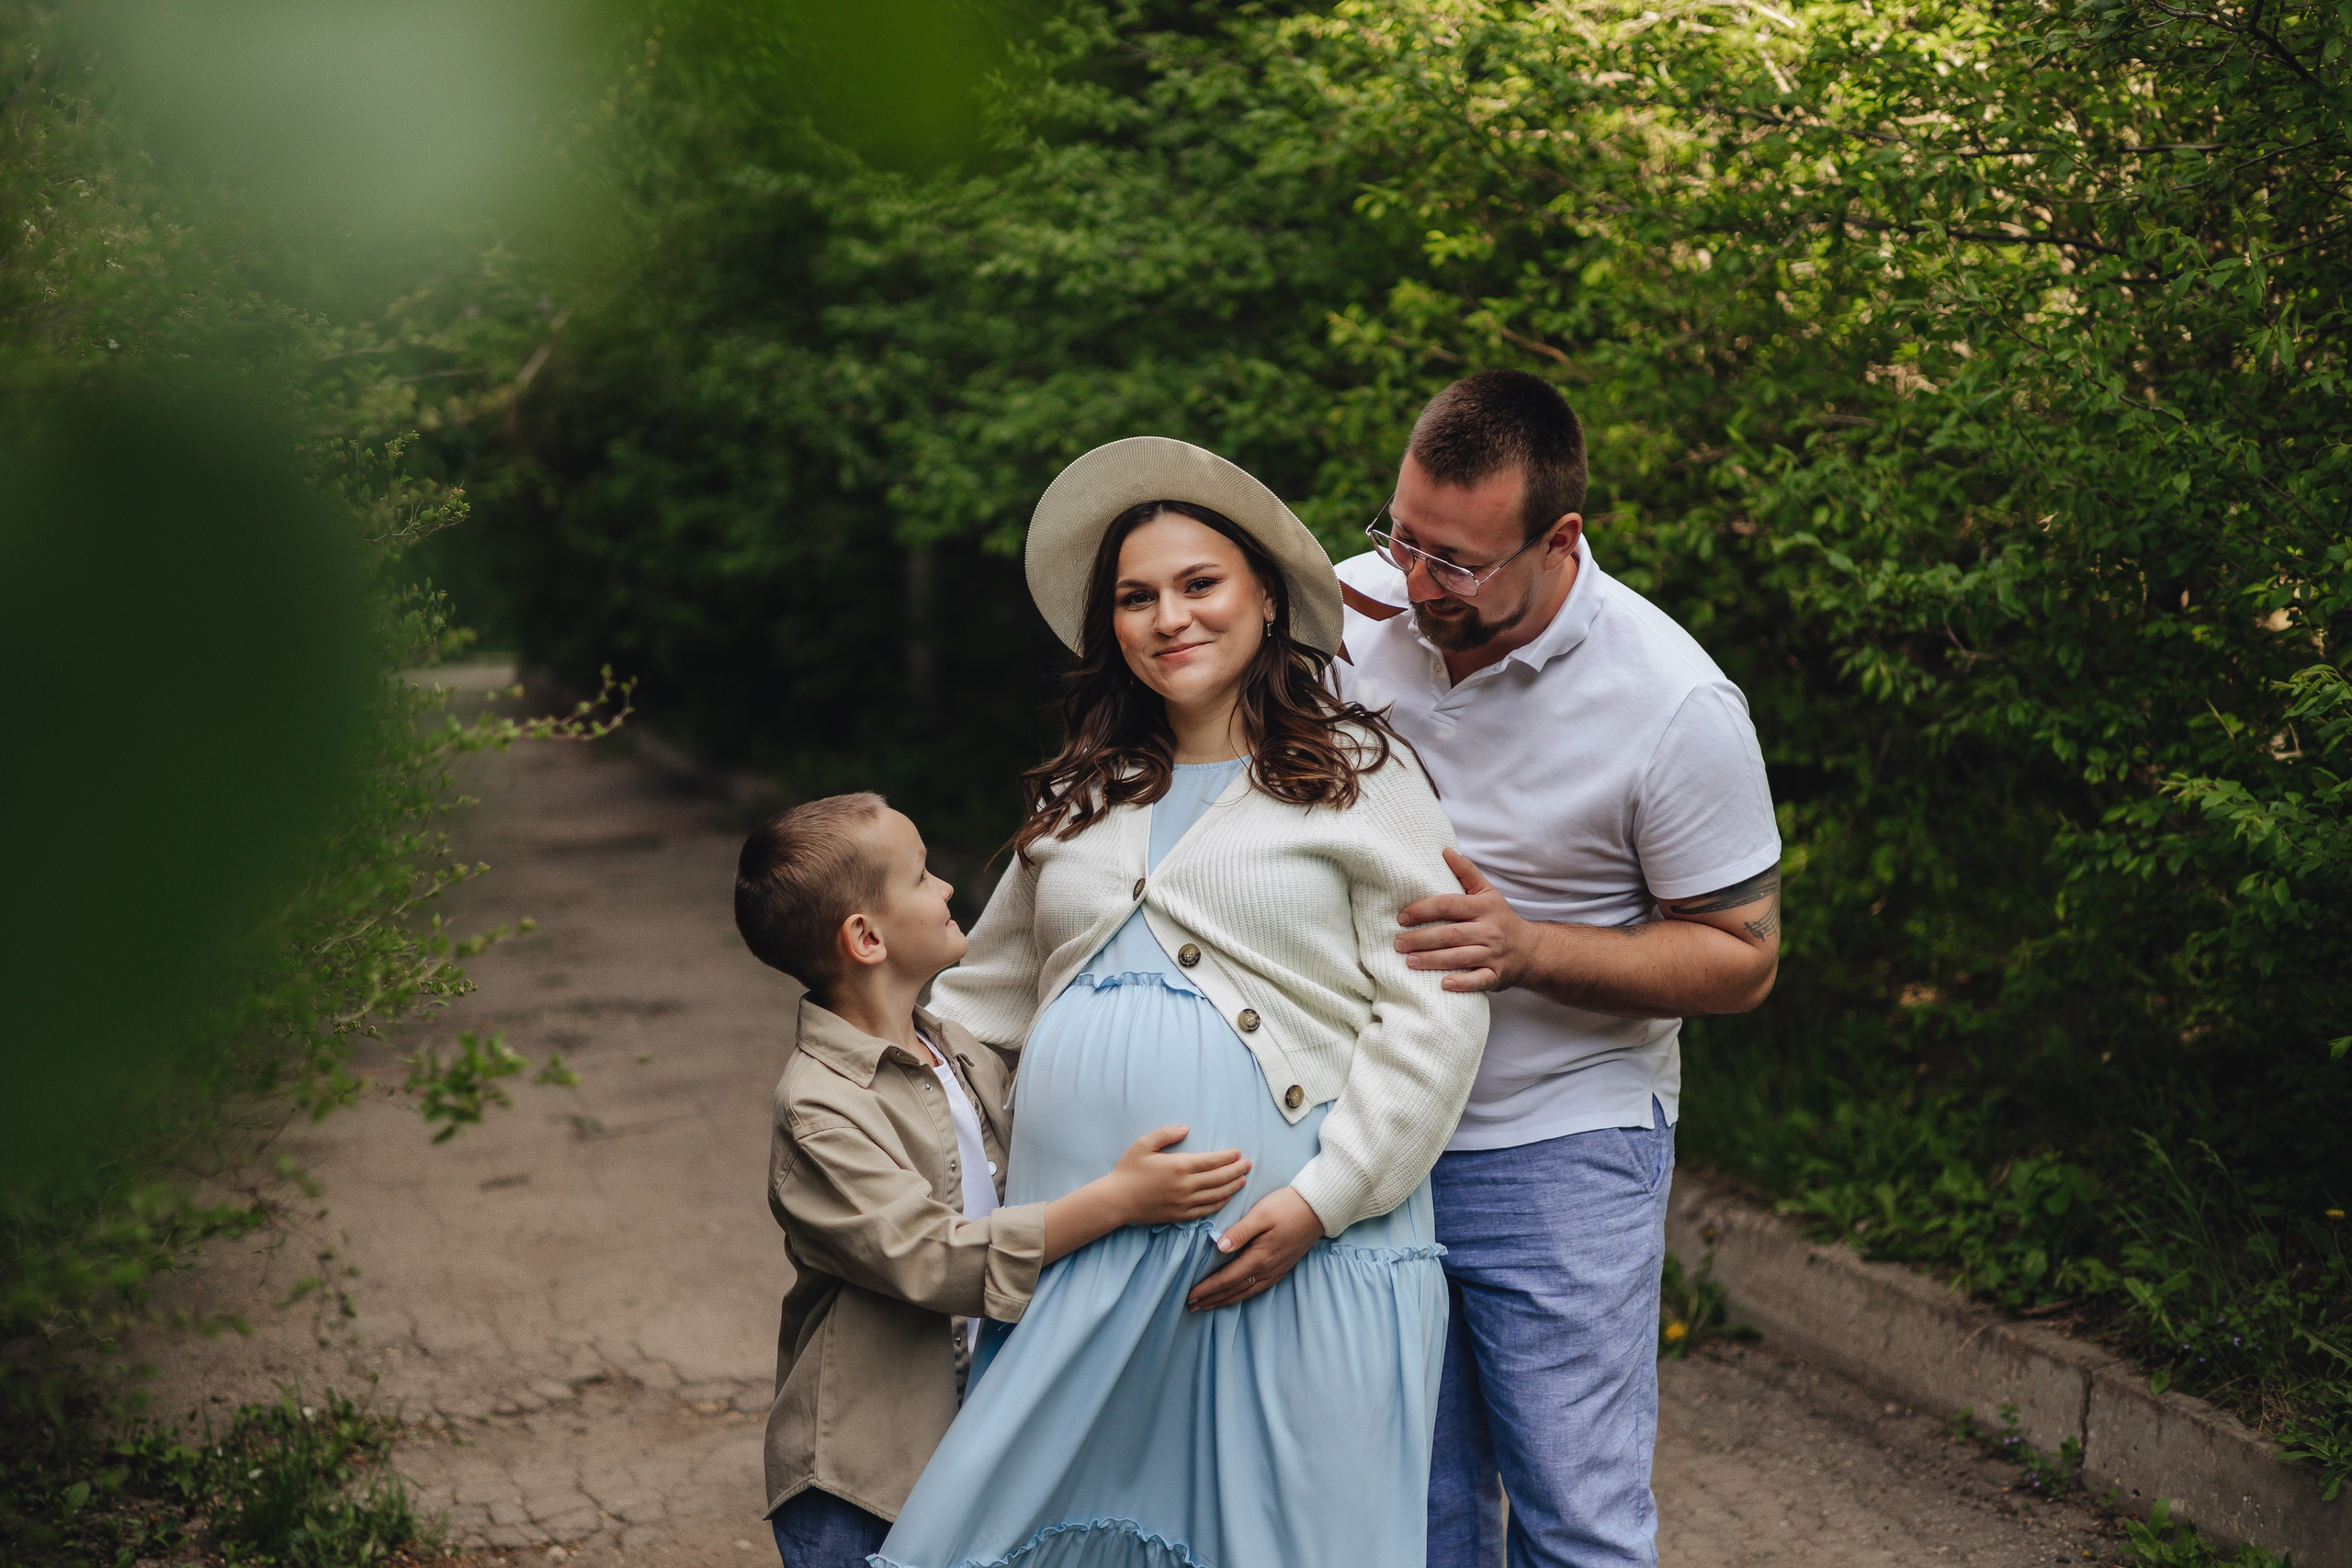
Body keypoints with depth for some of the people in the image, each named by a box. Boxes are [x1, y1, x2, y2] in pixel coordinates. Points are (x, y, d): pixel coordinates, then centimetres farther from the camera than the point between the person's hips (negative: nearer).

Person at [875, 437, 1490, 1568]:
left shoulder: (1357, 778, 2)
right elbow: (991, 991, 28)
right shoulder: (1080, 801, 20)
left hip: (1292, 1253, -5)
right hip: (1077, 1255, 5)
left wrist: (1324, 1196, -14)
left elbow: (1436, 1010, -6)